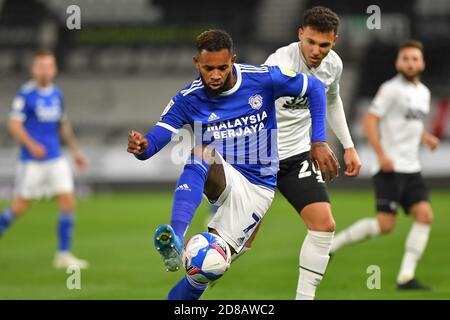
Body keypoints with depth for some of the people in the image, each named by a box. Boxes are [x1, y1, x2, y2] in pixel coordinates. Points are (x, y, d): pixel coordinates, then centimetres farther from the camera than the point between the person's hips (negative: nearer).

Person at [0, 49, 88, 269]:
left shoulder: (57, 94, 10)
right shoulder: (25, 94, -9)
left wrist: (75, 150, 19)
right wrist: (31, 145, -28)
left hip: (56, 159, 5)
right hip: (31, 161, -5)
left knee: (68, 202, -4)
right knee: (20, 206, 0)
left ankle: (63, 255, 1)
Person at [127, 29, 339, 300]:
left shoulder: (262, 79, -12)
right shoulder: (188, 100, -9)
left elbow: (315, 88, 0)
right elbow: (156, 139, -16)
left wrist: (319, 142, -6)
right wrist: (142, 146, -41)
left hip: (256, 188, -1)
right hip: (223, 178, 1)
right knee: (202, 152, -36)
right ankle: (175, 241, -49)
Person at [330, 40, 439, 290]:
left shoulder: (423, 92, 16)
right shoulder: (392, 89, -9)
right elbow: (370, 121, -13)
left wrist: (425, 137, 11)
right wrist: (381, 155, -22)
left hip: (411, 169, 8)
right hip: (390, 168, -8)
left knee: (425, 215, -8)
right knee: (385, 225, -12)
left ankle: (405, 278, -6)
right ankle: (331, 245, 5)